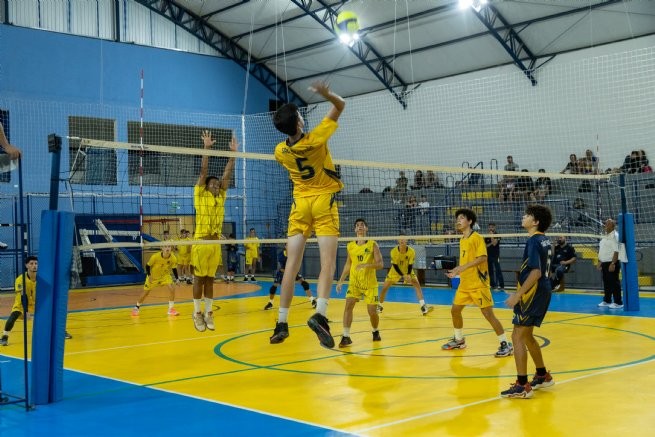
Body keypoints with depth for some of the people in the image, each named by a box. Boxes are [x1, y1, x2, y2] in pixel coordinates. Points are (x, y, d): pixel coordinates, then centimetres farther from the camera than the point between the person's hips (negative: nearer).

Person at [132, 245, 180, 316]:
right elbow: (148, 266, -14)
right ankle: (136, 307, 35)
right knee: (145, 292, 8)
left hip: (165, 276, 1)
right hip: (153, 276, -1)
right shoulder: (155, 256, -30)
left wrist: (177, 279, -16)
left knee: (172, 288, -22)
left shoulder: (173, 258, -23)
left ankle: (171, 309, -7)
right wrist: (149, 275, -23)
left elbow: (174, 269, -6)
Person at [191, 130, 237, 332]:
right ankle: (197, 313, 5)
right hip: (201, 241, -4)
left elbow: (228, 174, 8)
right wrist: (206, 148, -14)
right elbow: (203, 171, -7)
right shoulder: (200, 194, 0)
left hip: (216, 243, 5)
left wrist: (233, 153, 2)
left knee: (210, 279, 9)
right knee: (199, 278, 0)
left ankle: (208, 313, 13)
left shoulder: (221, 196, 11)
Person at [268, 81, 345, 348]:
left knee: (292, 264, 2)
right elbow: (340, 106, -6)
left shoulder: (280, 151, -2)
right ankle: (320, 314, -30)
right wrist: (327, 94, -25)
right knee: (328, 262, -10)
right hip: (324, 202, -4)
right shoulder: (315, 139, -13)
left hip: (300, 204, 4)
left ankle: (282, 322, 0)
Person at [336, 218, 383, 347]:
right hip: (354, 282, 2)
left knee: (372, 311, -1)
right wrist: (341, 281, 9)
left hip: (370, 283, -2)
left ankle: (375, 331, 30)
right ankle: (346, 336, -15)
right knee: (348, 305, -18)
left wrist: (366, 265, -29)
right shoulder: (350, 246, 4)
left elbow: (380, 264, -12)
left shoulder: (373, 245, -6)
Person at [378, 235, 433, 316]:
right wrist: (403, 276, -32)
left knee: (417, 284, -20)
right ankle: (380, 306, 22)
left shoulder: (411, 251, -24)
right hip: (395, 271, 0)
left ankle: (423, 306, -25)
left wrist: (408, 275, -33)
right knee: (384, 287, -2)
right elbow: (395, 265, -21)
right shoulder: (394, 251, -25)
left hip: (407, 271, 0)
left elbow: (410, 265, -16)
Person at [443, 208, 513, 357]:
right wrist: (456, 271, 12)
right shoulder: (462, 240, 13)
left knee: (488, 313, -9)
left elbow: (482, 258, -22)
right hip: (464, 283, 9)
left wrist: (463, 267, -28)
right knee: (455, 310, 13)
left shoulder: (476, 238, -11)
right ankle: (459, 340, 31)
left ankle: (505, 344, 0)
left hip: (478, 284, -8)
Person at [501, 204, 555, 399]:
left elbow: (535, 273, -24)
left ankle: (522, 386, -6)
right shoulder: (544, 240, 11)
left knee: (518, 337, -7)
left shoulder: (533, 241, -17)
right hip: (542, 293, 10)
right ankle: (543, 376, 32)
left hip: (533, 294, -10)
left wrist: (517, 295, -22)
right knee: (526, 336, 21)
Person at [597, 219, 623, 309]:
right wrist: (600, 261, 19)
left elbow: (616, 251, -21)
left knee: (614, 282, -7)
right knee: (606, 282, 14)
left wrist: (613, 263, -25)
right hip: (605, 263, 9)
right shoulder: (605, 236, 16)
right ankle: (607, 301, 23)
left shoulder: (615, 236, -14)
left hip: (612, 263, -9)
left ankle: (618, 302, -3)